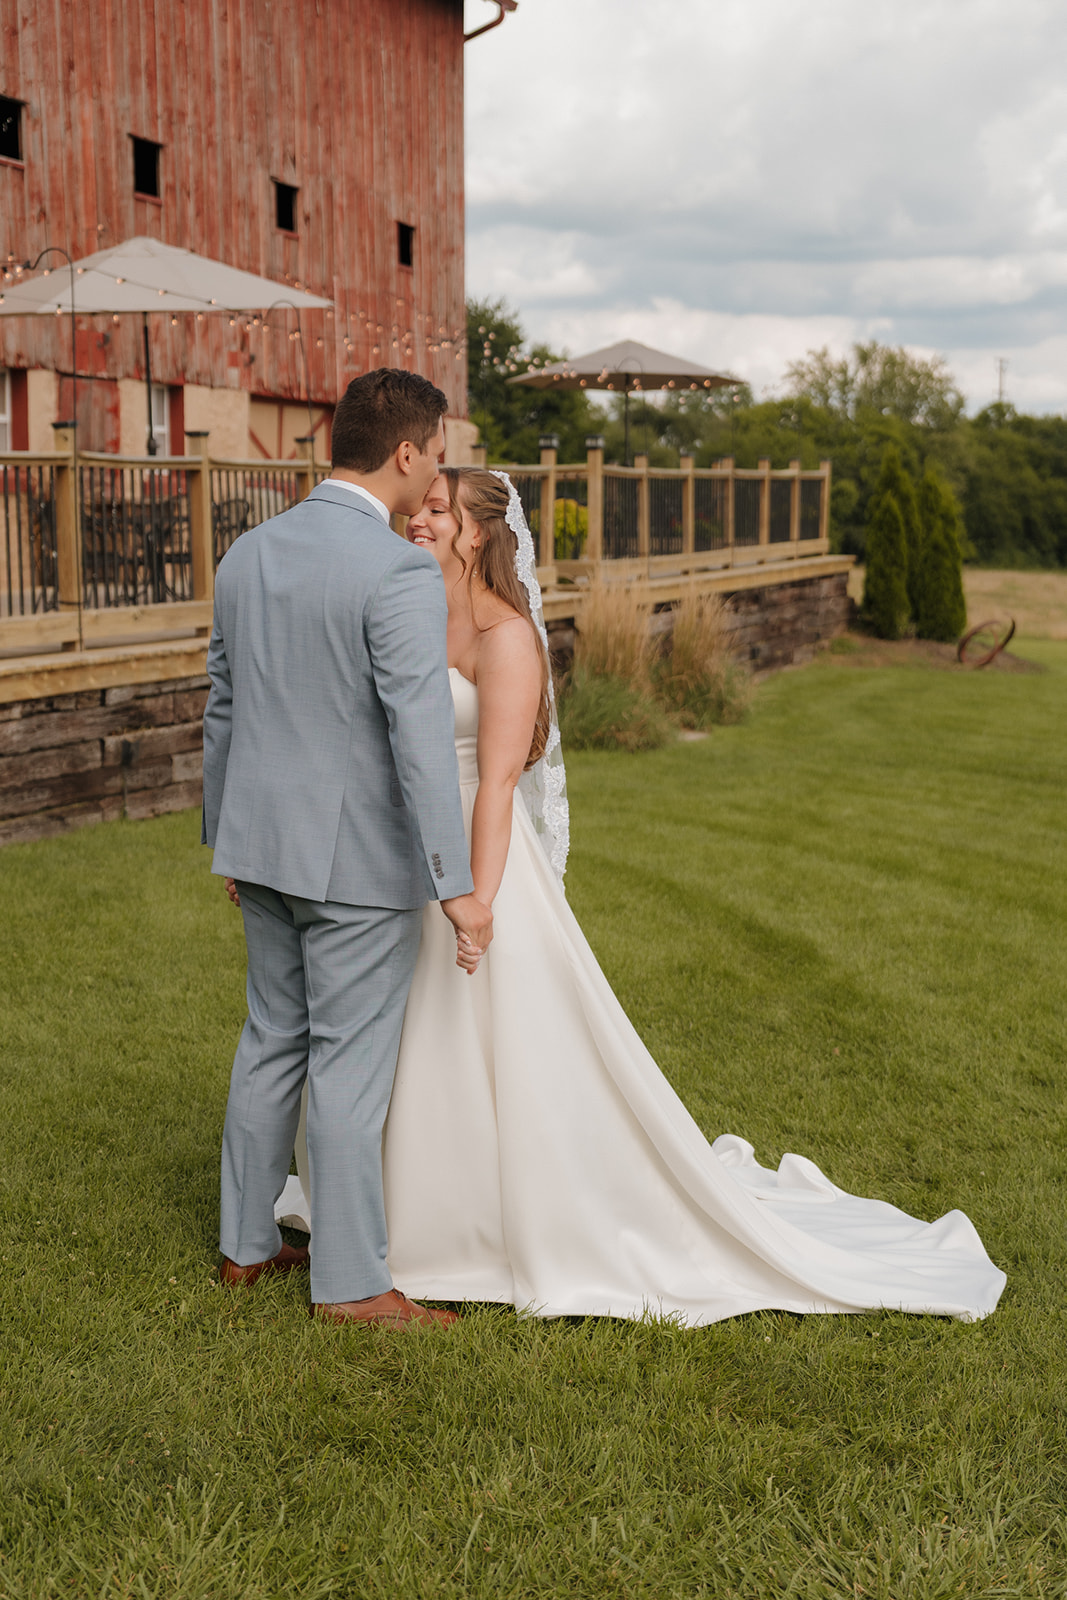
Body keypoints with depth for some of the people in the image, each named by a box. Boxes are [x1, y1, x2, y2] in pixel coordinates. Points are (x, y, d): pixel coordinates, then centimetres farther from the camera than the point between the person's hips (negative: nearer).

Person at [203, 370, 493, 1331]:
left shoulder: (248, 554, 6)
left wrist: (226, 838, 22)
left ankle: (246, 1243, 30)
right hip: (358, 858, -7)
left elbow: (223, 709, 13)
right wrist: (457, 886, -21)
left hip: (262, 844, 7)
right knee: (352, 1065, 2)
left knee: (272, 1041, 19)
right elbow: (422, 738, -23)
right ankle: (350, 1280, 14)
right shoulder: (400, 574, -18)